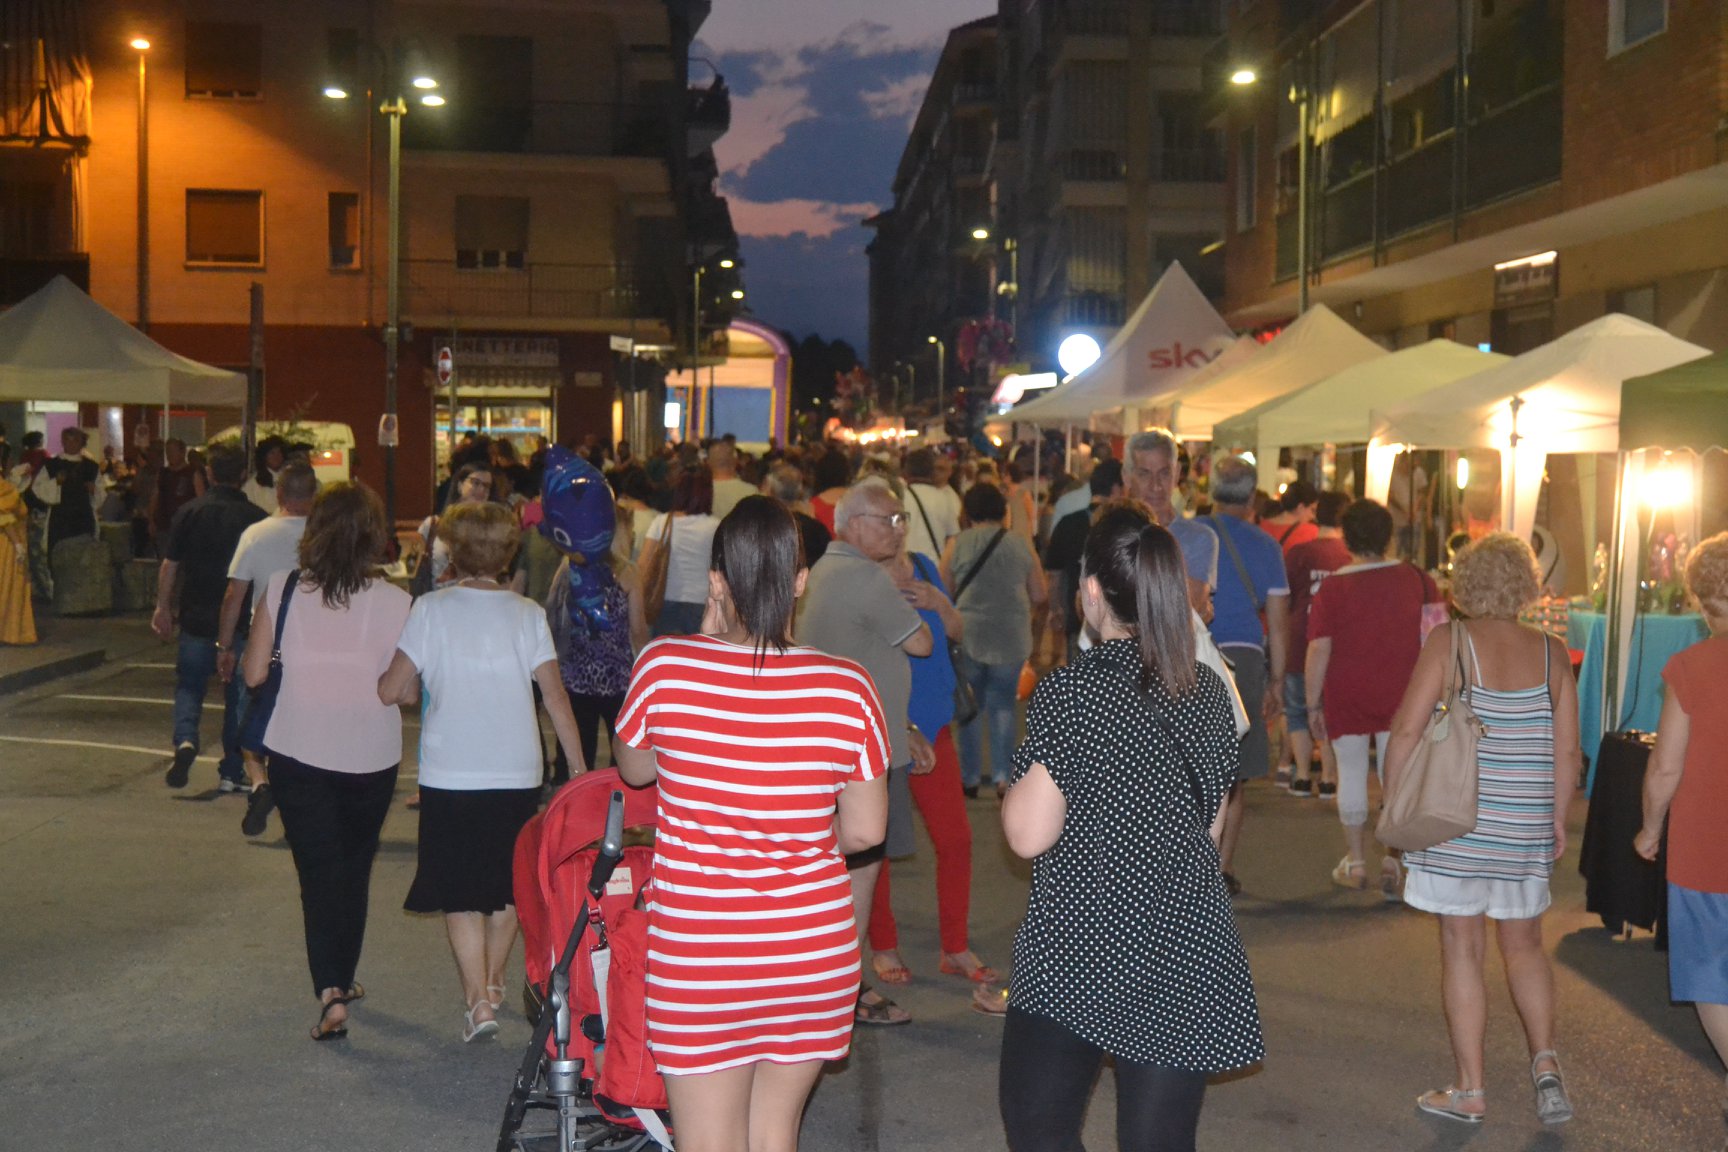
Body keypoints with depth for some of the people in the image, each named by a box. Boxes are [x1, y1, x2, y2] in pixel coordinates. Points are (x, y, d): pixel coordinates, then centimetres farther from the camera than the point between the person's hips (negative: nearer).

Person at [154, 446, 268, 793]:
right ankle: (232, 773, 11)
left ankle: (186, 739, -13)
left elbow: (169, 566, 2)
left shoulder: (188, 513, -1)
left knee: (189, 685, 14)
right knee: (239, 694, 8)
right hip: (241, 621, -1)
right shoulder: (255, 517, -5)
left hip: (196, 618, 1)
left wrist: (163, 608, 13)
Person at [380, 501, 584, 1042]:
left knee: (460, 893, 6)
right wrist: (580, 770, 4)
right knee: (508, 886, 19)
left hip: (449, 774, -2)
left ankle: (477, 999, -1)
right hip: (517, 772, 2)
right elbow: (555, 697, -2)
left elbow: (390, 690, -5)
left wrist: (417, 688, 18)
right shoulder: (528, 614, 0)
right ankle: (493, 983, 32)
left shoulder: (431, 608, -4)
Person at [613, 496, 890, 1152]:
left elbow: (633, 768, 9)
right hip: (813, 953, 2)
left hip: (698, 956, -1)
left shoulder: (665, 666, -11)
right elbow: (865, 830, -2)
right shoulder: (846, 687, -9)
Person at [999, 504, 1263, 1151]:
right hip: (1186, 946, 5)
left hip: (1079, 947, -5)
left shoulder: (1071, 692, -14)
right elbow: (1212, 827, 12)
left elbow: (1028, 835, -15)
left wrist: (1016, 788, 2)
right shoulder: (1208, 691, 4)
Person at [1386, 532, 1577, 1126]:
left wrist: (1394, 801, 0)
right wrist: (1558, 819, 16)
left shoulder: (1449, 641, -8)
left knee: (1461, 948, 6)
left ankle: (1469, 1091, 11)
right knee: (1523, 945, 20)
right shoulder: (1550, 652, 1)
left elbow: (1407, 730, -12)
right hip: (1526, 827, 3)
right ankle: (1544, 1059, 4)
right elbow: (1567, 751, 4)